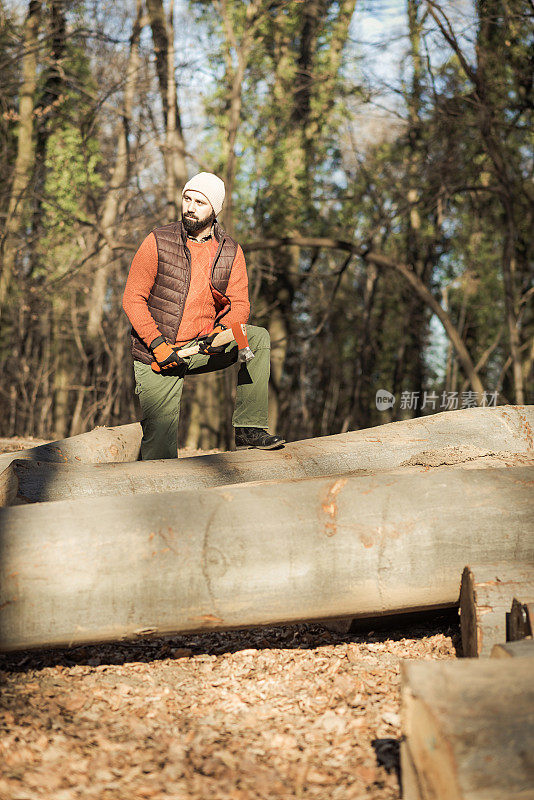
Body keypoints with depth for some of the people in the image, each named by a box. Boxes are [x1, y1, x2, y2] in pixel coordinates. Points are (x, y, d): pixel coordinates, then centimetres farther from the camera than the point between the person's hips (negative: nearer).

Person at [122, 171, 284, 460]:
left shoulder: (230, 252, 3)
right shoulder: (158, 242, -6)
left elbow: (239, 305, -1)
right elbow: (132, 300, -8)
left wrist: (222, 331, -24)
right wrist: (158, 345, -19)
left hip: (202, 349, 3)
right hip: (156, 355, -3)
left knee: (258, 337, -20)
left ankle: (248, 428, -18)